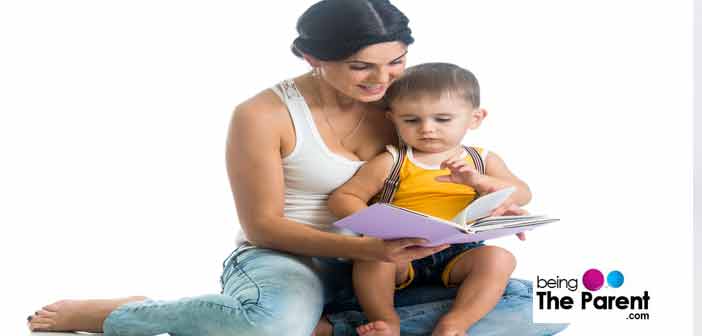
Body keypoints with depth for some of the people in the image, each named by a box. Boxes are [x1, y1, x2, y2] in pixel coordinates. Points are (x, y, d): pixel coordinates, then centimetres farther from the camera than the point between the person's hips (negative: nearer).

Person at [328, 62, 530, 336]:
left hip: (459, 254, 2)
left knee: (499, 258, -26)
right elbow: (342, 198, 1)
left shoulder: (482, 161, 9)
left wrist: (478, 181, -19)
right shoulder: (389, 163, 2)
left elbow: (522, 195, -1)